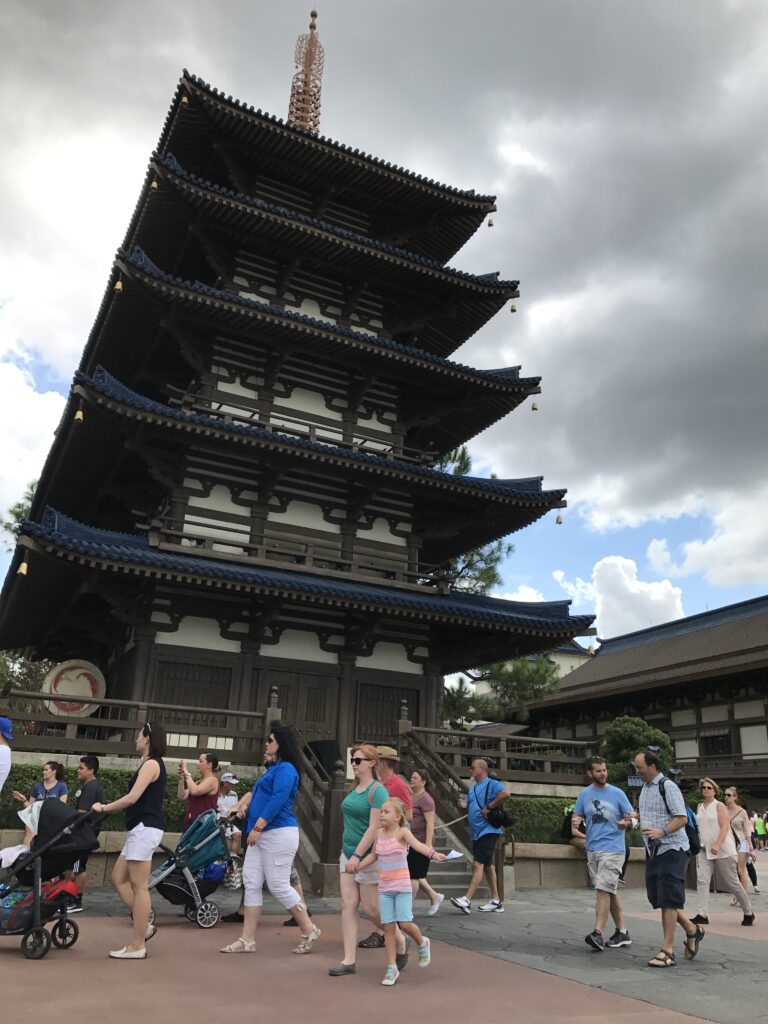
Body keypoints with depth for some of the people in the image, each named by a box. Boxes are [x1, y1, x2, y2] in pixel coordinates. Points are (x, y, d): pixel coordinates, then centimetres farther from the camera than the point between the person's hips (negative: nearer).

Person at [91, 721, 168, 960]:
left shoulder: (151, 764, -12)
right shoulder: (153, 764, 18)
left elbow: (132, 798, -19)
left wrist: (103, 808, -8)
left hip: (145, 829, -10)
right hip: (141, 829, 10)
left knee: (139, 886, -5)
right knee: (119, 878, 13)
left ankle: (137, 947, 2)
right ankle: (143, 927, 17)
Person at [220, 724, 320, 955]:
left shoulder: (286, 769, -11)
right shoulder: (272, 769, 20)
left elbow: (277, 801, -20)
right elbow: (257, 793, 30)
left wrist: (257, 827, -21)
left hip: (279, 833, -10)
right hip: (260, 834, 10)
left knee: (279, 885, -6)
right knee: (251, 884, 5)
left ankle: (309, 931, 10)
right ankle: (247, 940, 10)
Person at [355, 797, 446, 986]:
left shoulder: (402, 832, -12)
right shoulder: (380, 833, 4)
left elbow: (417, 844, -30)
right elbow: (373, 855, 20)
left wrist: (433, 853, -47)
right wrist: (357, 866, 17)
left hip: (402, 886, -5)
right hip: (384, 888, 5)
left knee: (405, 923, -8)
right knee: (388, 926, 3)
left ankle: (422, 944, 24)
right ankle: (392, 968, 13)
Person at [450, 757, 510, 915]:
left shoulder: (492, 784, -8)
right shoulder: (472, 790, 17)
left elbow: (506, 794, -27)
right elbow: (469, 810, 24)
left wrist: (488, 807, -23)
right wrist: (463, 807, 1)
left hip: (488, 830, -9)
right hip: (476, 832, 9)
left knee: (478, 864, -13)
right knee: (487, 865, 11)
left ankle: (467, 900, -17)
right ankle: (496, 902, 18)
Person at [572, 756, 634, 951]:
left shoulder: (617, 793, -2)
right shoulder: (584, 794, 8)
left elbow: (631, 816, 2)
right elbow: (577, 816, 13)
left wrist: (626, 822, -20)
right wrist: (575, 823, -10)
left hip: (613, 848, -5)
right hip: (592, 849, 5)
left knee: (603, 890, -15)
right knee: (610, 891, 13)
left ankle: (598, 933, -16)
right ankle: (622, 933, 23)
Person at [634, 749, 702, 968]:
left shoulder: (667, 787, -13)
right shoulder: (644, 788, 12)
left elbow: (682, 818, -18)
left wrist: (662, 831, -29)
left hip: (672, 850, -9)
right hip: (653, 851, 9)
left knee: (668, 900, -6)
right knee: (657, 898, 12)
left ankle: (667, 951, 1)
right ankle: (692, 930, 33)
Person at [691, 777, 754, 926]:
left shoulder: (720, 806, -6)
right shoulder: (699, 808, 12)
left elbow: (724, 827, -15)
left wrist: (717, 845, -25)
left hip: (722, 849, -5)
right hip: (704, 849, 5)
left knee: (732, 882, 6)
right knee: (701, 880, -8)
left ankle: (748, 913, 25)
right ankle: (702, 915, -8)